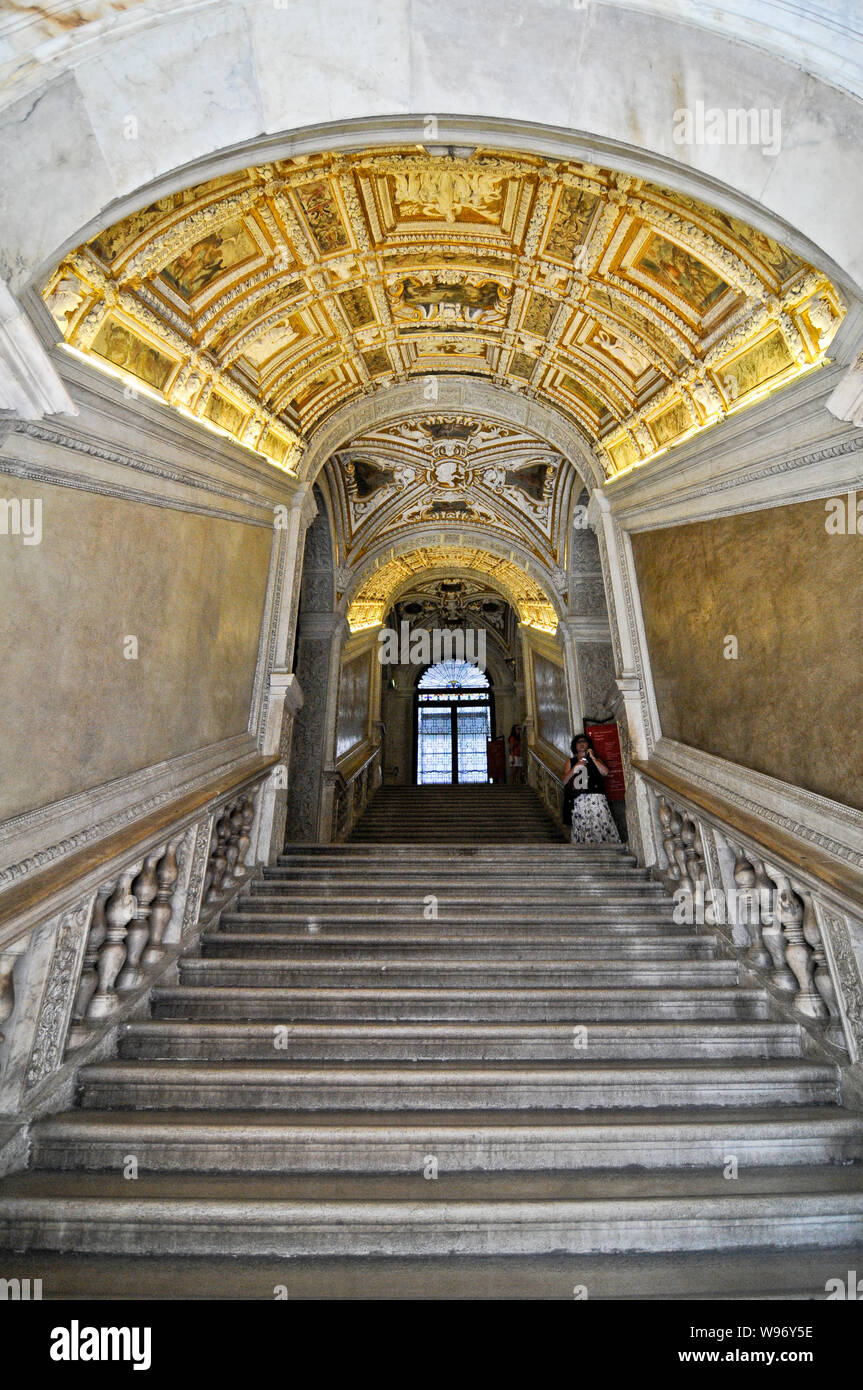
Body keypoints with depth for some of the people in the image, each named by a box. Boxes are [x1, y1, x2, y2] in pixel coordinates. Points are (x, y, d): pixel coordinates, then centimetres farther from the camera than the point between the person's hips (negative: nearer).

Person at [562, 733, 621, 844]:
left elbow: (605, 772, 1)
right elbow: (565, 781, 9)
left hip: (596, 798, 0)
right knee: (582, 829, -11)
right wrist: (576, 767, 0)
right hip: (579, 801, 0)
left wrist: (592, 757, 3)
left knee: (602, 825, -14)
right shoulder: (571, 761, 20)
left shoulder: (595, 759, 20)